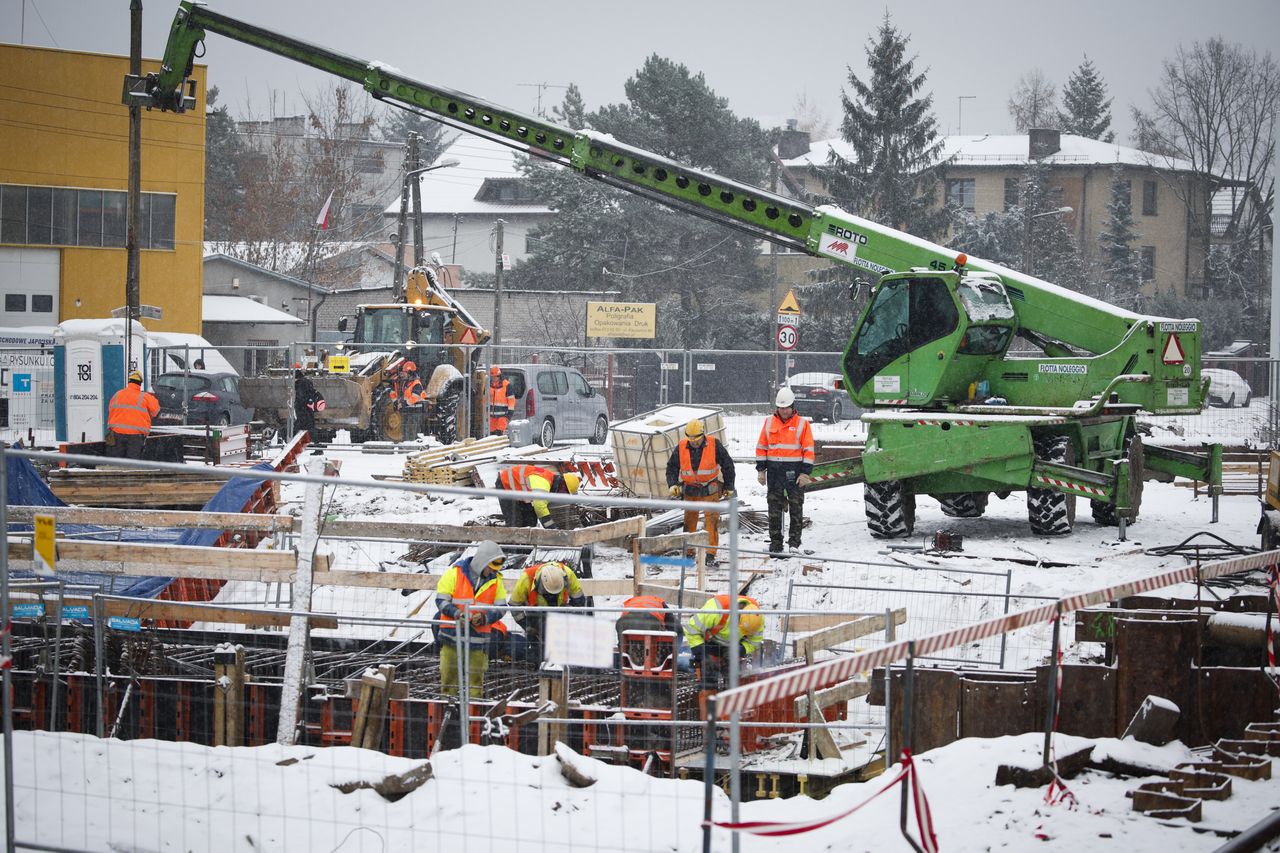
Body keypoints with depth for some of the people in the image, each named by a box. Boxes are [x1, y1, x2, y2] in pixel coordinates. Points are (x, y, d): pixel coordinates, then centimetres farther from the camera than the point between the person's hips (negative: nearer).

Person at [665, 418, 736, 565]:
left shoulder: (714, 445, -9)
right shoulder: (681, 448, -4)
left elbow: (727, 465, 1)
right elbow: (672, 467, 6)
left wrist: (729, 487, 4)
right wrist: (672, 485, -9)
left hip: (710, 490, -3)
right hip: (690, 491, 3)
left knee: (711, 520, -9)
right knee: (689, 521, 6)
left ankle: (711, 554, -9)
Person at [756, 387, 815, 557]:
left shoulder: (802, 424, 1)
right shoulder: (769, 423, 9)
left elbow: (809, 450, -1)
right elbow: (761, 447, 11)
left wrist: (805, 473, -8)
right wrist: (760, 470, 5)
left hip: (795, 472, -2)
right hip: (774, 471, 2)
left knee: (796, 508, 0)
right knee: (774, 509, 4)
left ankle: (794, 542, 5)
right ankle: (775, 543, 9)